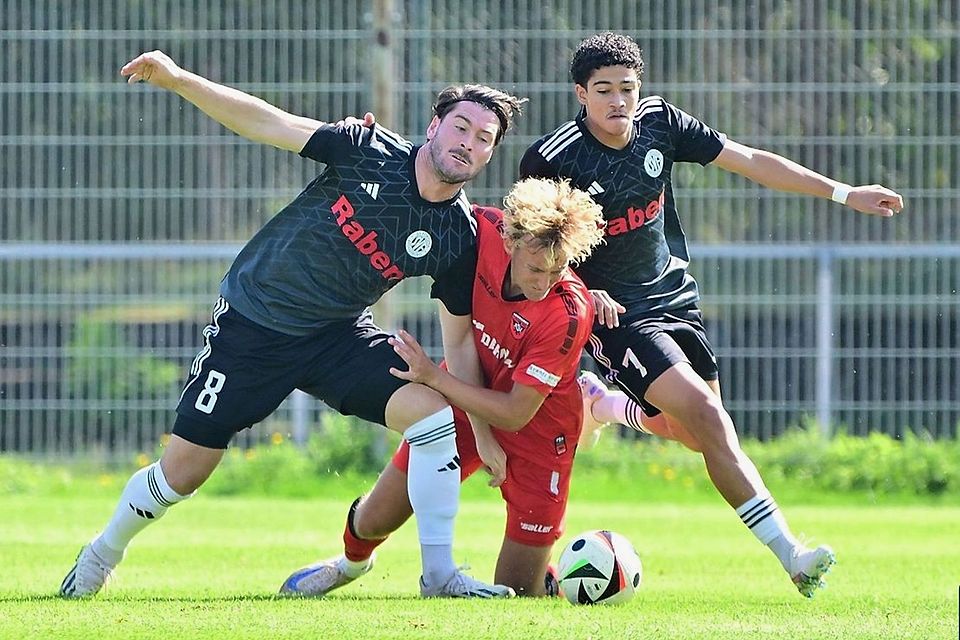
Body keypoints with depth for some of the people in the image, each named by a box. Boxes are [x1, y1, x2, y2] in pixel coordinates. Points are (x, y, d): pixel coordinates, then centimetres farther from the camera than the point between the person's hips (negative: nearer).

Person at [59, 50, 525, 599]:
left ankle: (439, 574, -13)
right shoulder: (371, 151, -15)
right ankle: (104, 552, 29)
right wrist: (179, 80, -20)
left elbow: (461, 341, 1)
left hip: (339, 336, 2)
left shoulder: (460, 239, -8)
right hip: (252, 322, -2)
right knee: (184, 470, -1)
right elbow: (268, 123, -12)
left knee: (437, 410, -22)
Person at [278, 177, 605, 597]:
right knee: (375, 520, 11)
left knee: (515, 593, -5)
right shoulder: (484, 229, -24)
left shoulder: (569, 316, -35)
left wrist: (434, 377, -27)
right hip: (467, 398, 4)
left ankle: (554, 581, 31)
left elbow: (516, 413, -28)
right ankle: (352, 562, 47)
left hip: (537, 425, -4)